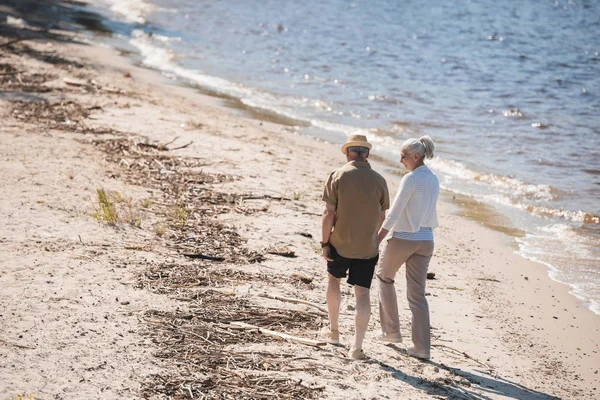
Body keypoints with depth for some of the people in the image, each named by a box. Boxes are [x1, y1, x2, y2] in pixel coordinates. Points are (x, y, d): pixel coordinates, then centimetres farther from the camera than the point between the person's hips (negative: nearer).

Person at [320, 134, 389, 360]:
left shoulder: (338, 176, -10)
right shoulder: (379, 181, -2)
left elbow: (329, 213, -12)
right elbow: (381, 217, 8)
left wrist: (324, 242, -4)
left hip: (340, 244, -1)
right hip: (368, 248, 1)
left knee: (333, 280, 24)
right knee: (362, 293, 2)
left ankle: (333, 330, 35)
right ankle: (357, 347, -4)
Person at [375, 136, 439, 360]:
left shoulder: (410, 179, -16)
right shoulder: (434, 180, 8)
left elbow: (393, 214, -17)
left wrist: (376, 241, -15)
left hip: (403, 238, -6)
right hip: (426, 241, 6)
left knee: (385, 277, 20)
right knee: (417, 293, 8)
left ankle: (392, 331, 23)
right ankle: (422, 347, 2)